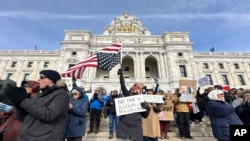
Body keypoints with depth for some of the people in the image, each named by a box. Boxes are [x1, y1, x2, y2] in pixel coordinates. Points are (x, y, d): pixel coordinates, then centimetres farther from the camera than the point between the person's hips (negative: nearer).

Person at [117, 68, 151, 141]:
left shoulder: (142, 101, 7)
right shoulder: (128, 96, 4)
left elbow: (145, 115, 7)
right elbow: (123, 87, -8)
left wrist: (147, 108, -13)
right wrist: (121, 76, -14)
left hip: (136, 124, 1)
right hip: (124, 123, 0)